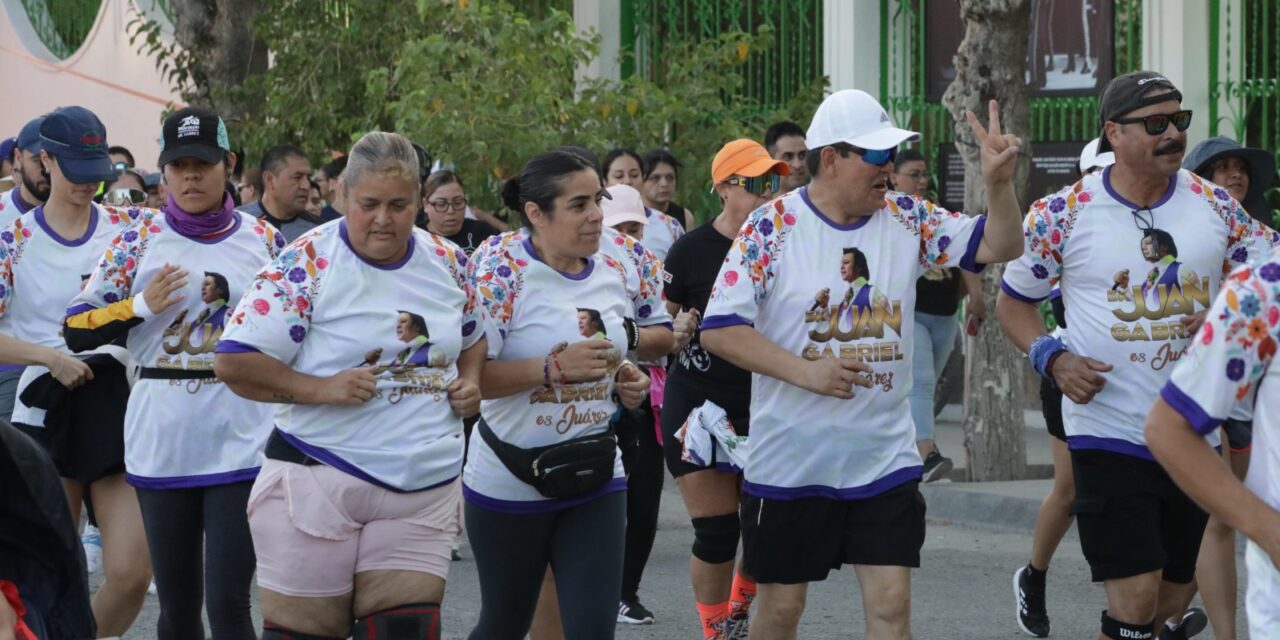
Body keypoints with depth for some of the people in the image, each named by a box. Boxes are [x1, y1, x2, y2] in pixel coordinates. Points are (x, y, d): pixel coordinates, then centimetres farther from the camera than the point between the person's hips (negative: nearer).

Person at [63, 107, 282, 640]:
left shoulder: (264, 241, 3)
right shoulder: (139, 241, 2)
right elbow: (75, 330, 1)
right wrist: (141, 305, -13)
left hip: (240, 442, -1)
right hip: (161, 443, 1)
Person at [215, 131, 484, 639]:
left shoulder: (447, 263, 7)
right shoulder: (305, 266, -9)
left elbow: (472, 336, 26)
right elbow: (233, 361, -11)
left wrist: (470, 382, 5)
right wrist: (321, 388, -19)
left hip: (425, 488, 4)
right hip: (317, 481, -4)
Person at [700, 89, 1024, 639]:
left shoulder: (907, 219, 1)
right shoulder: (772, 227, -10)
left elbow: (999, 247, 1)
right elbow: (719, 328, -13)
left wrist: (998, 182, -17)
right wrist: (804, 371, -22)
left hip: (884, 462, 3)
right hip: (789, 463, -3)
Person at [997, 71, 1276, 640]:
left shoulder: (1215, 206, 2)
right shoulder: (1063, 215, -5)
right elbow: (1013, 301, 6)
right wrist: (1053, 358, -11)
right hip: (1109, 435, -4)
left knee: (1175, 592, 14)